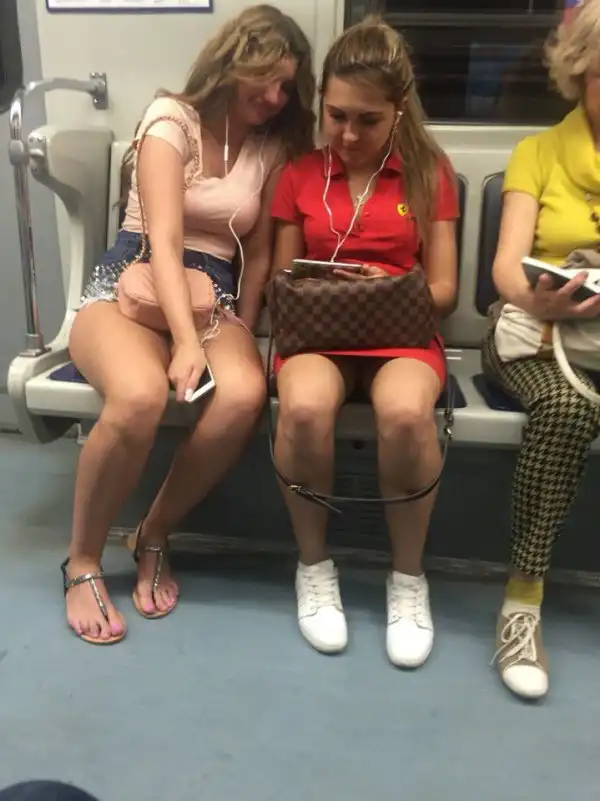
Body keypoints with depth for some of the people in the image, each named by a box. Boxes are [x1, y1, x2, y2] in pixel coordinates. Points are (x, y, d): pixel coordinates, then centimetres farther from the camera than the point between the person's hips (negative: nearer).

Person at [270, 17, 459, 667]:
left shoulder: (429, 172, 8)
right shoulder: (299, 175, 10)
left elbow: (443, 290, 5)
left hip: (402, 331, 0)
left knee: (405, 413, -36)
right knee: (303, 409, -35)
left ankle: (408, 577, -8)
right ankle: (314, 565, -6)